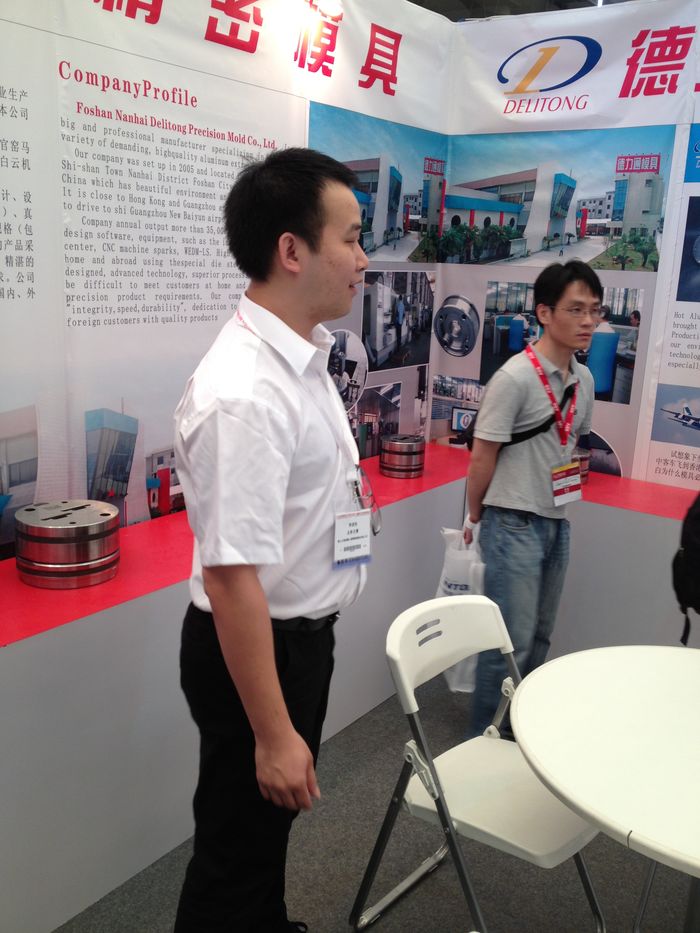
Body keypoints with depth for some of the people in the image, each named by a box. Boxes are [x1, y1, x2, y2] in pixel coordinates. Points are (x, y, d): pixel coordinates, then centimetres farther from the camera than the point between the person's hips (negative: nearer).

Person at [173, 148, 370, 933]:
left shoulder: (302, 353, 0)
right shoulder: (245, 394, -31)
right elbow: (231, 579, -30)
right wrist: (273, 735, -24)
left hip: (302, 630, 9)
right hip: (255, 646, -9)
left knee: (272, 819, 30)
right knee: (237, 843, 15)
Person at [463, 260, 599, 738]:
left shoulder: (584, 379, 5)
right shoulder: (515, 377, -18)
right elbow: (483, 455, -12)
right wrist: (475, 518, -3)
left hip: (557, 521, 7)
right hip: (514, 524, -7)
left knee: (540, 636, 18)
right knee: (511, 640, -1)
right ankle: (485, 738, 17)